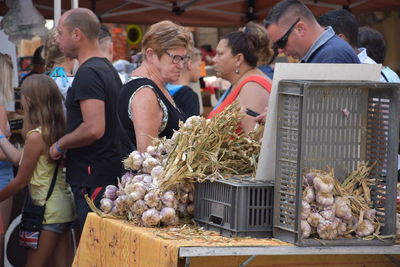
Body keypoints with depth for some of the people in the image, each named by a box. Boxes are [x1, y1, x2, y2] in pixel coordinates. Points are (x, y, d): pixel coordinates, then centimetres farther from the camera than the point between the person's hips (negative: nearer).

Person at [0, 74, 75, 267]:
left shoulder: (36, 136, -18)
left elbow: (20, 181, -11)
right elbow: (18, 159, 16)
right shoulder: (55, 130, 6)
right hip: (64, 206, 9)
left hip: (49, 211, -8)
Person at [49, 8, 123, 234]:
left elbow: (94, 129, -25)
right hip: (112, 171, 10)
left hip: (93, 179, -10)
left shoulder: (88, 74, -15)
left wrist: (60, 145, -10)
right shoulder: (109, 69, 16)